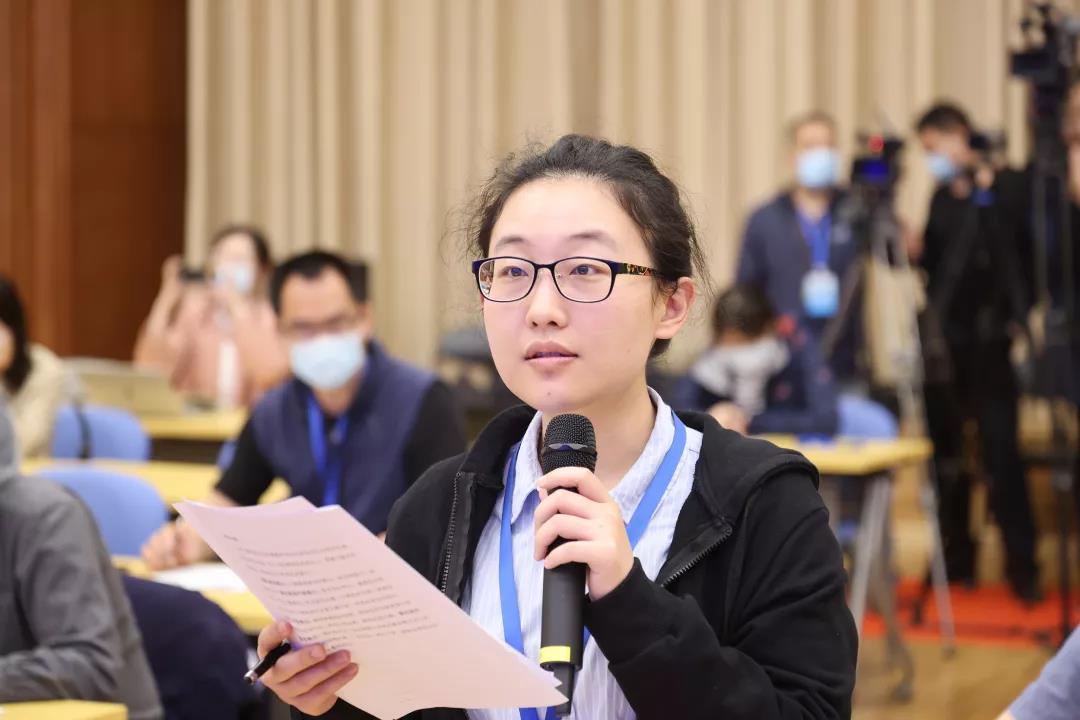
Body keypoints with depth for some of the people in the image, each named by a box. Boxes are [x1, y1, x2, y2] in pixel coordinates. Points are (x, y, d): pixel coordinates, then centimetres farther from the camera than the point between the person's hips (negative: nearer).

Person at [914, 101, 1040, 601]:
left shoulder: (1008, 187, -2)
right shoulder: (943, 198, 13)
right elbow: (931, 264, 13)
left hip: (990, 344, -5)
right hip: (944, 341, 5)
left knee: (999, 451, -10)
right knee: (945, 451, 6)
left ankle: (1021, 564, -4)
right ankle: (957, 556, 16)